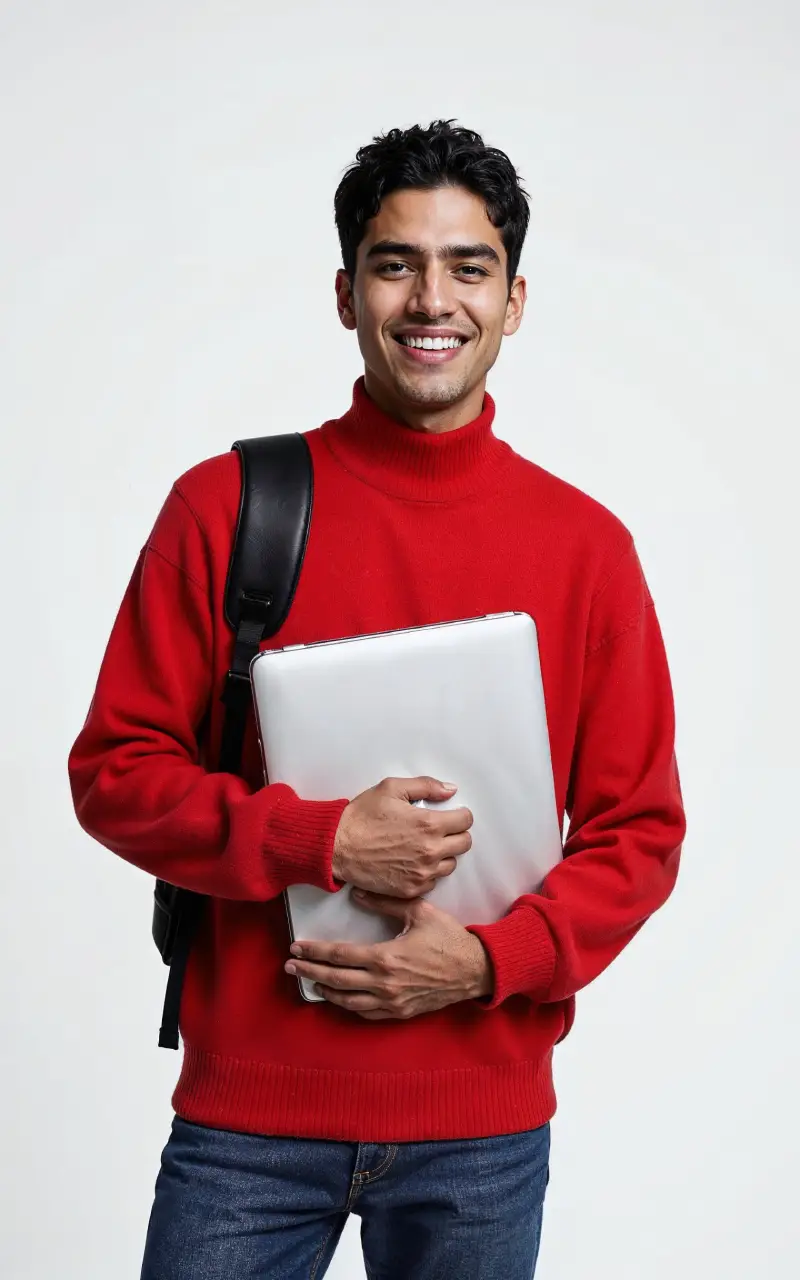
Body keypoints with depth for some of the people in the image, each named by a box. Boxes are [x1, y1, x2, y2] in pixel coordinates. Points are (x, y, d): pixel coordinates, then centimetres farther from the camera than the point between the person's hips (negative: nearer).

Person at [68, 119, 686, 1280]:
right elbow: (114, 770, -1)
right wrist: (321, 839, -15)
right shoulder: (226, 507, -1)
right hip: (247, 1110, -1)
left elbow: (641, 831, 4)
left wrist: (491, 959, -12)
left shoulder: (586, 544, 1)